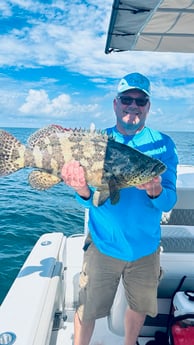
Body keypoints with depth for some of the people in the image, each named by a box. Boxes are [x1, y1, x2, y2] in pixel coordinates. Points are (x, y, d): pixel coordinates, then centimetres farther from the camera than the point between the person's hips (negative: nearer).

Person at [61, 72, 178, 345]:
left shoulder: (163, 144, -6)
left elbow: (169, 202, -11)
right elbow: (90, 200, -13)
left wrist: (155, 192, -33)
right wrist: (82, 190, -36)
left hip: (146, 248, 2)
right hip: (103, 246, -1)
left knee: (140, 307, 23)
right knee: (87, 311, 12)